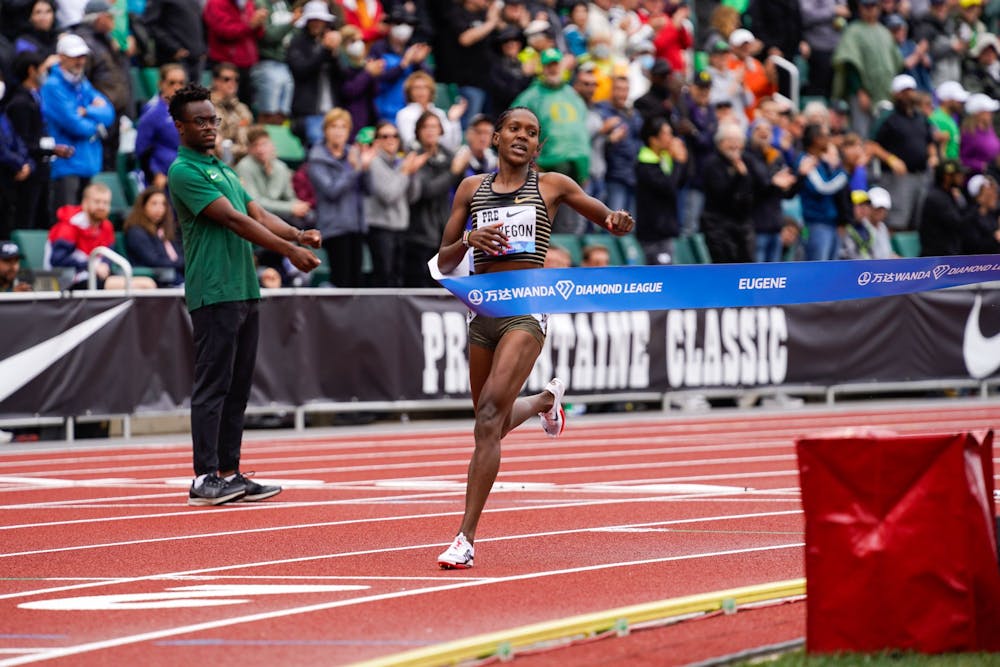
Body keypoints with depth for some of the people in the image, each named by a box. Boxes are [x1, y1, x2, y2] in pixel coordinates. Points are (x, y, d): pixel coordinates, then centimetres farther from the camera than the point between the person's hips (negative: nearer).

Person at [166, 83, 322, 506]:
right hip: (213, 294, -9)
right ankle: (204, 479, -9)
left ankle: (230, 474, 12)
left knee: (237, 389, 9)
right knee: (212, 387, -9)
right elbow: (233, 220, -15)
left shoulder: (224, 170, 20)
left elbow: (257, 213, 15)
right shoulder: (184, 171, -9)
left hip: (244, 292, 9)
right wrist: (289, 251, -17)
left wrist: (298, 235, -4)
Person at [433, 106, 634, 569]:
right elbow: (444, 262, 12)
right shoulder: (472, 188, 11)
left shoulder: (552, 185, 5)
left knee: (490, 415, -20)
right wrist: (468, 240, -10)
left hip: (527, 309, -4)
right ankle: (547, 399, 52)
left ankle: (466, 539, -22)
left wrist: (618, 222, -11)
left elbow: (608, 220, 14)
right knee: (492, 425, 17)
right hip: (483, 309, 4)